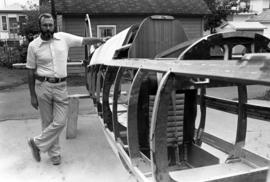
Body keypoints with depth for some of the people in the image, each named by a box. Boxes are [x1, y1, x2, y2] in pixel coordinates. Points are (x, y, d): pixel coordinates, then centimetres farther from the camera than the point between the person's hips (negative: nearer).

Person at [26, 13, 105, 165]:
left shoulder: (63, 37, 2)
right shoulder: (34, 45, -2)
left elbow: (84, 40, 6)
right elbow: (31, 71, 1)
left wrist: (102, 40, -5)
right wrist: (33, 95, -1)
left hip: (61, 87, 2)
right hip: (43, 86, -1)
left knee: (60, 122, -2)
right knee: (48, 122, 8)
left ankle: (37, 143, 20)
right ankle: (54, 154, 24)